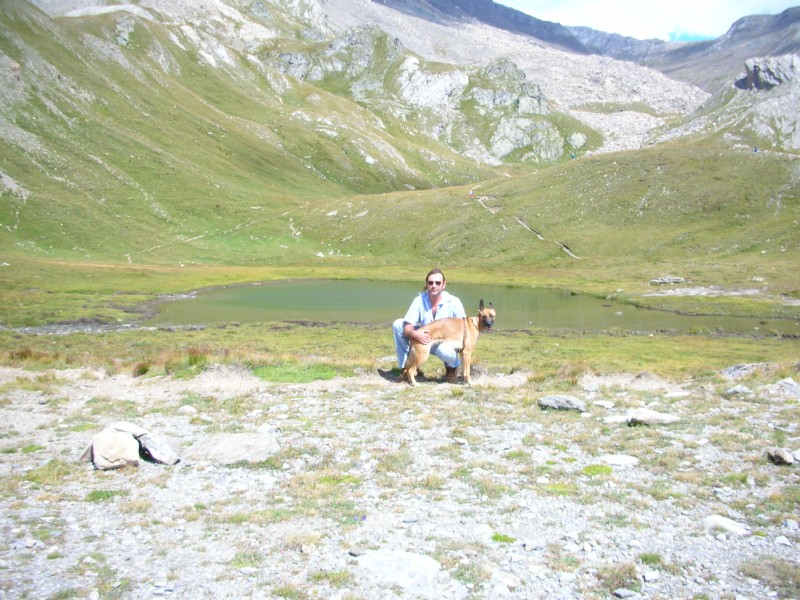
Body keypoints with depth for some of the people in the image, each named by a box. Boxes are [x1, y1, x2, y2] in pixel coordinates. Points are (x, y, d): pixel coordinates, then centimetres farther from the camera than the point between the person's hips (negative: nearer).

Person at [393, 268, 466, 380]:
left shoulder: (453, 302, -19)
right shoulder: (419, 300, -15)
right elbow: (407, 328, -21)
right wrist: (414, 334, -44)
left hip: (445, 342, -3)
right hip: (424, 340, 3)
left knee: (445, 351, -41)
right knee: (397, 324, -16)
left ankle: (452, 366, 0)